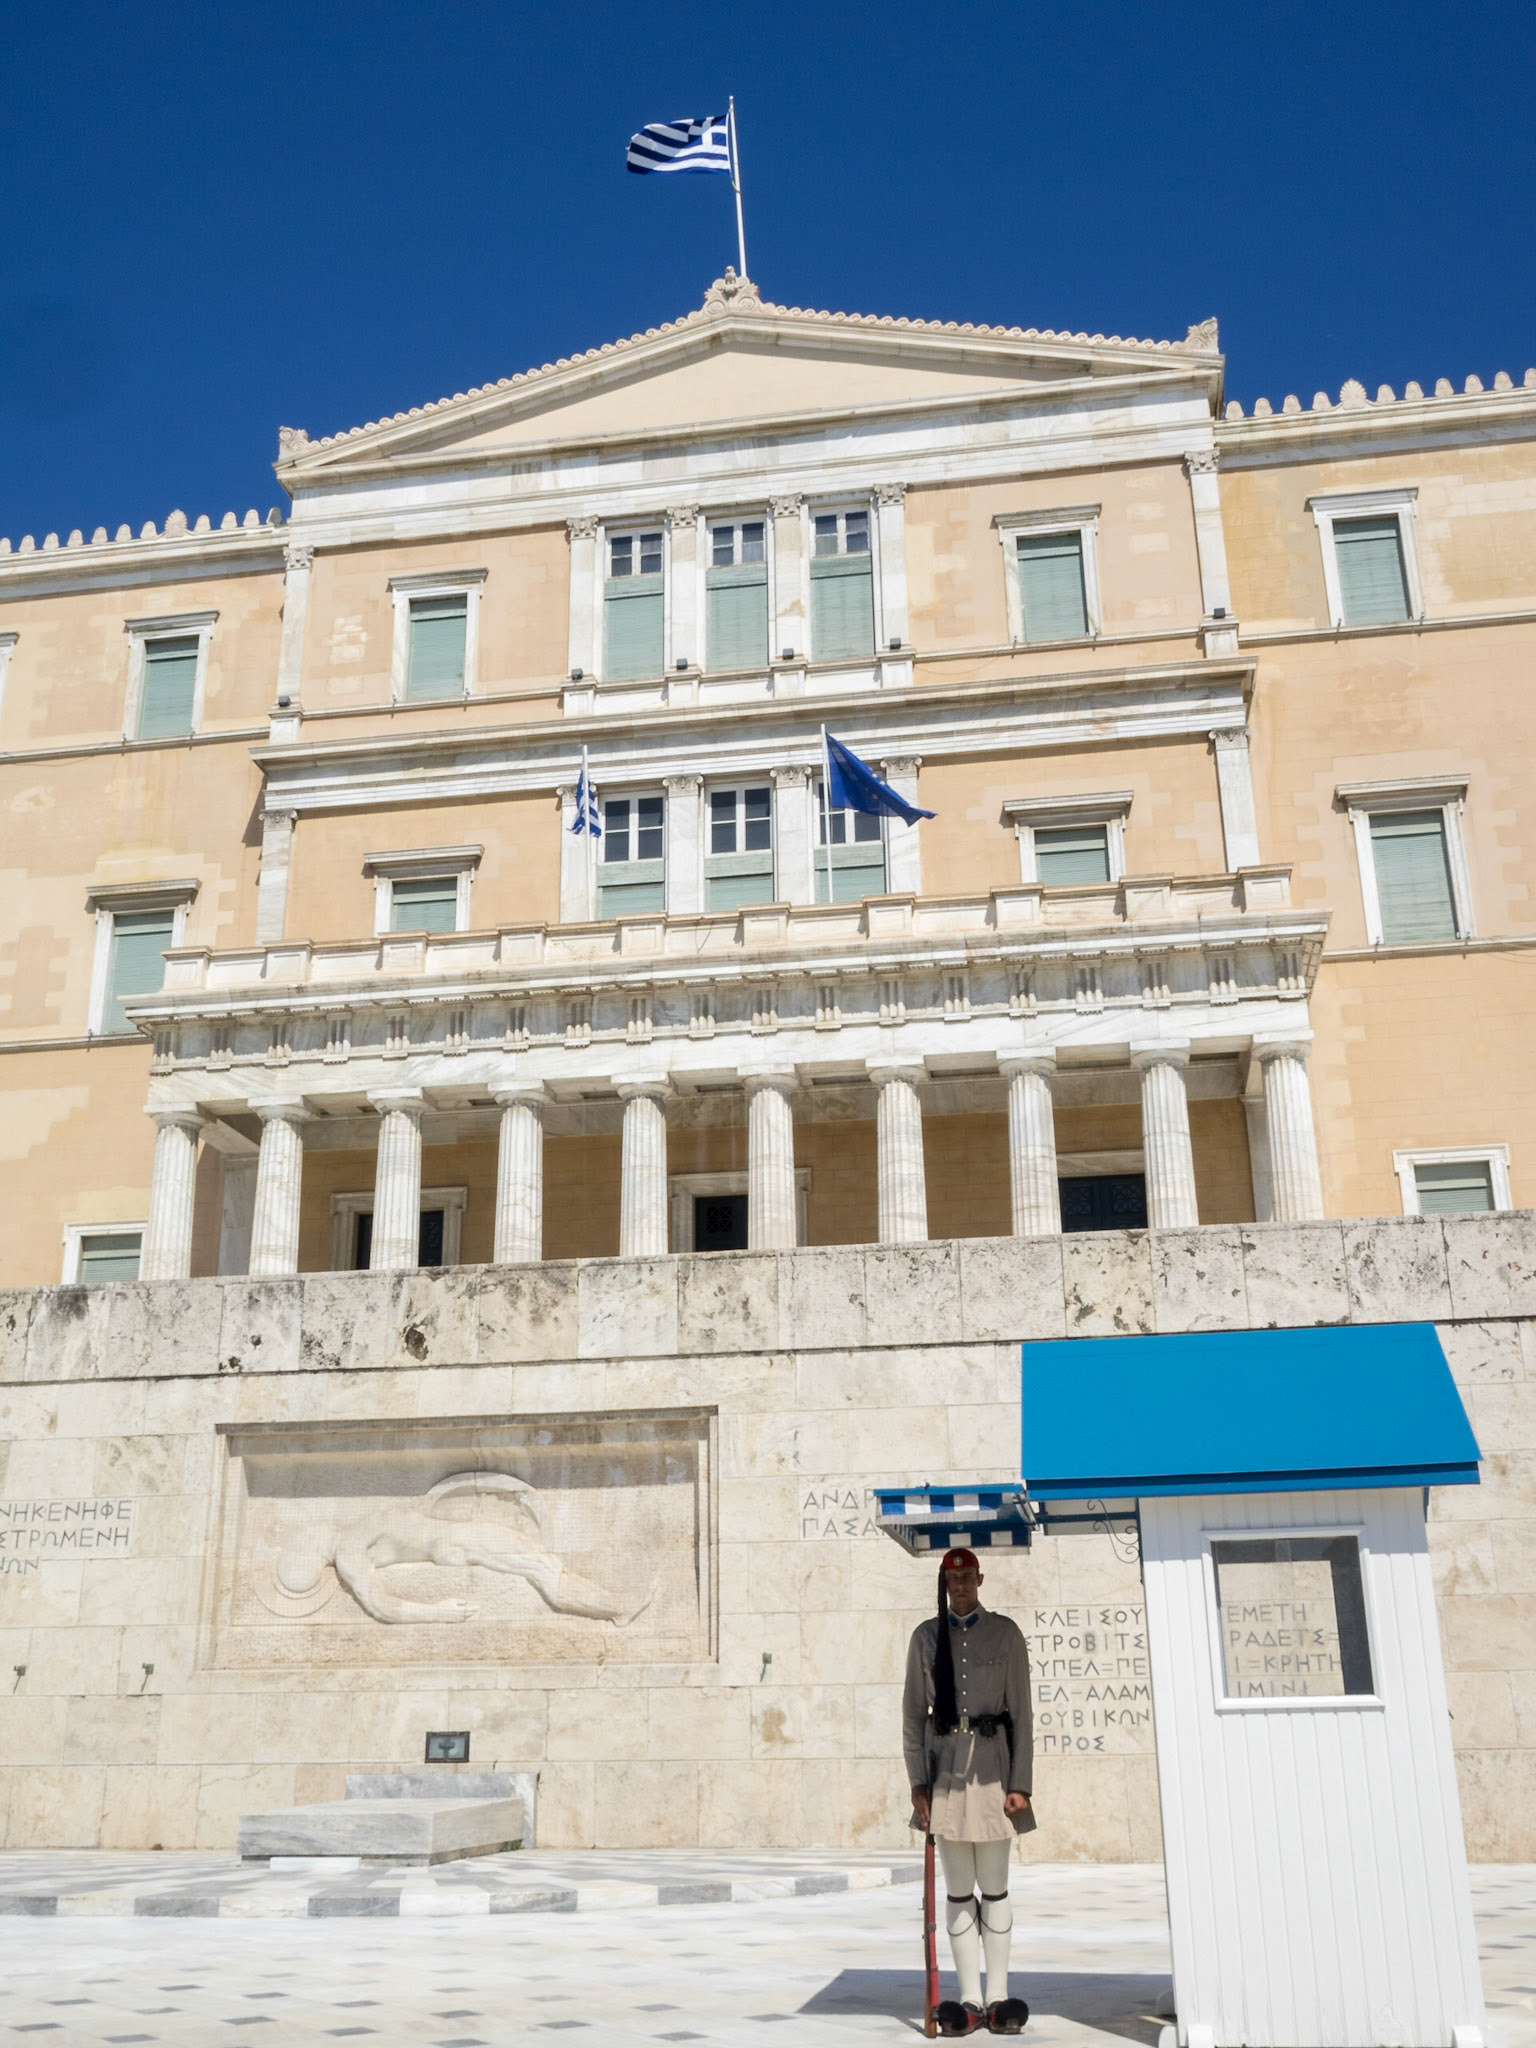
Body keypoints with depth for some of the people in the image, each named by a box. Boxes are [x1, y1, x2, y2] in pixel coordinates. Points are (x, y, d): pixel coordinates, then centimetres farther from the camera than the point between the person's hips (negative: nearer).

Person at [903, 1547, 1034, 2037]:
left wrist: (1020, 1783, -4)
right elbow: (913, 1713, 7)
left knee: (994, 1887, 4)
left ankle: (998, 1997, 13)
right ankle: (969, 2000, 12)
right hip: (945, 1771, 1)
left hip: (991, 1766, -1)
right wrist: (918, 1782, 0)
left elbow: (1021, 1712, 1)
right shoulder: (926, 1637, 6)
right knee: (958, 1890, 6)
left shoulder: (1005, 1633, 2)